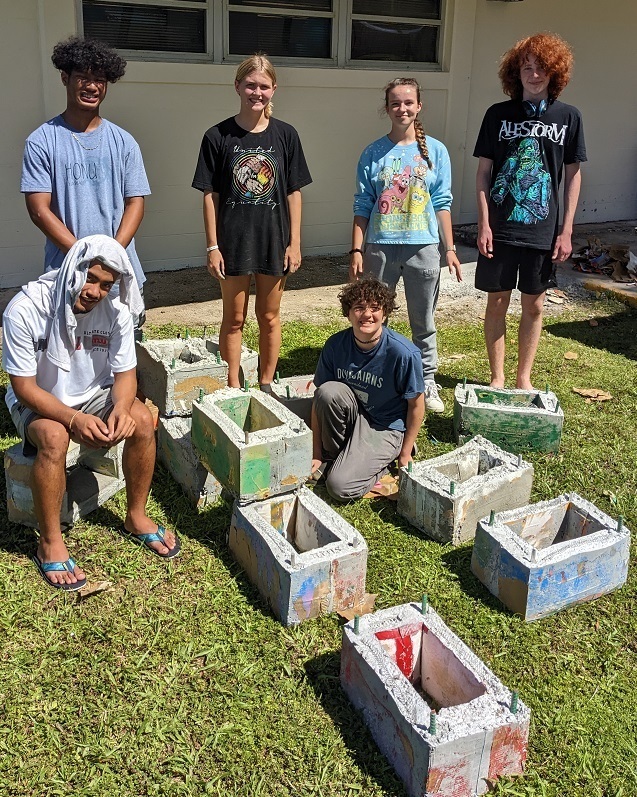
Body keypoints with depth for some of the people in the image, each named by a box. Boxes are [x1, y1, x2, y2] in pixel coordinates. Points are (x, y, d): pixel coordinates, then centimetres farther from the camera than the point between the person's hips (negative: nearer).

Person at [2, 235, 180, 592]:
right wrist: (75, 420, -36)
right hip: (38, 403, -3)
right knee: (54, 437, -35)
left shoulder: (115, 310, -15)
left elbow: (125, 372, -6)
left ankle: (137, 518, -2)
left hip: (93, 395, 4)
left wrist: (120, 408, -29)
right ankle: (50, 543, -16)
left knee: (142, 421, -23)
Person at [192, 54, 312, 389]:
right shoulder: (218, 136, -3)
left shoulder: (285, 135, 1)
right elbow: (210, 195, -3)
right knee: (234, 319, 8)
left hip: (273, 241, 1)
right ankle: (233, 388, 20)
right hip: (234, 241, -1)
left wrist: (294, 243, -1)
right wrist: (212, 247, -6)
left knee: (269, 318, 11)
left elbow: (293, 193, 3)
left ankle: (266, 385, 25)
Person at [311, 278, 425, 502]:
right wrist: (317, 455, -5)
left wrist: (405, 454, -4)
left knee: (340, 487, -22)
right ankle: (332, 456, -5)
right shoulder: (335, 345, -11)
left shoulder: (403, 353, -22)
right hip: (351, 418, 4)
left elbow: (416, 405, -10)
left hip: (385, 429, -4)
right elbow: (320, 399, -5)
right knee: (328, 391, -30)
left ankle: (380, 464, 8)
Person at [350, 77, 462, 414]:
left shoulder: (435, 151, 3)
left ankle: (427, 383, 23)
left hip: (423, 247, 0)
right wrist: (356, 251, -4)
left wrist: (450, 249, 0)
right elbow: (363, 206, 3)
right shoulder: (373, 154, 2)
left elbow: (441, 204, 4)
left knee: (423, 323, 9)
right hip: (381, 247, 0)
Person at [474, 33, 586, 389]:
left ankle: (524, 379, 23)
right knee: (498, 302, 6)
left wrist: (567, 231, 0)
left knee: (534, 306, 8)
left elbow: (573, 175, 5)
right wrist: (484, 223, -6)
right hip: (499, 228, 0)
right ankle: (497, 378, 20)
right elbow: (484, 171, 2)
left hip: (543, 231, 1)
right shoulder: (498, 114, 1)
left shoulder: (568, 116, 2)